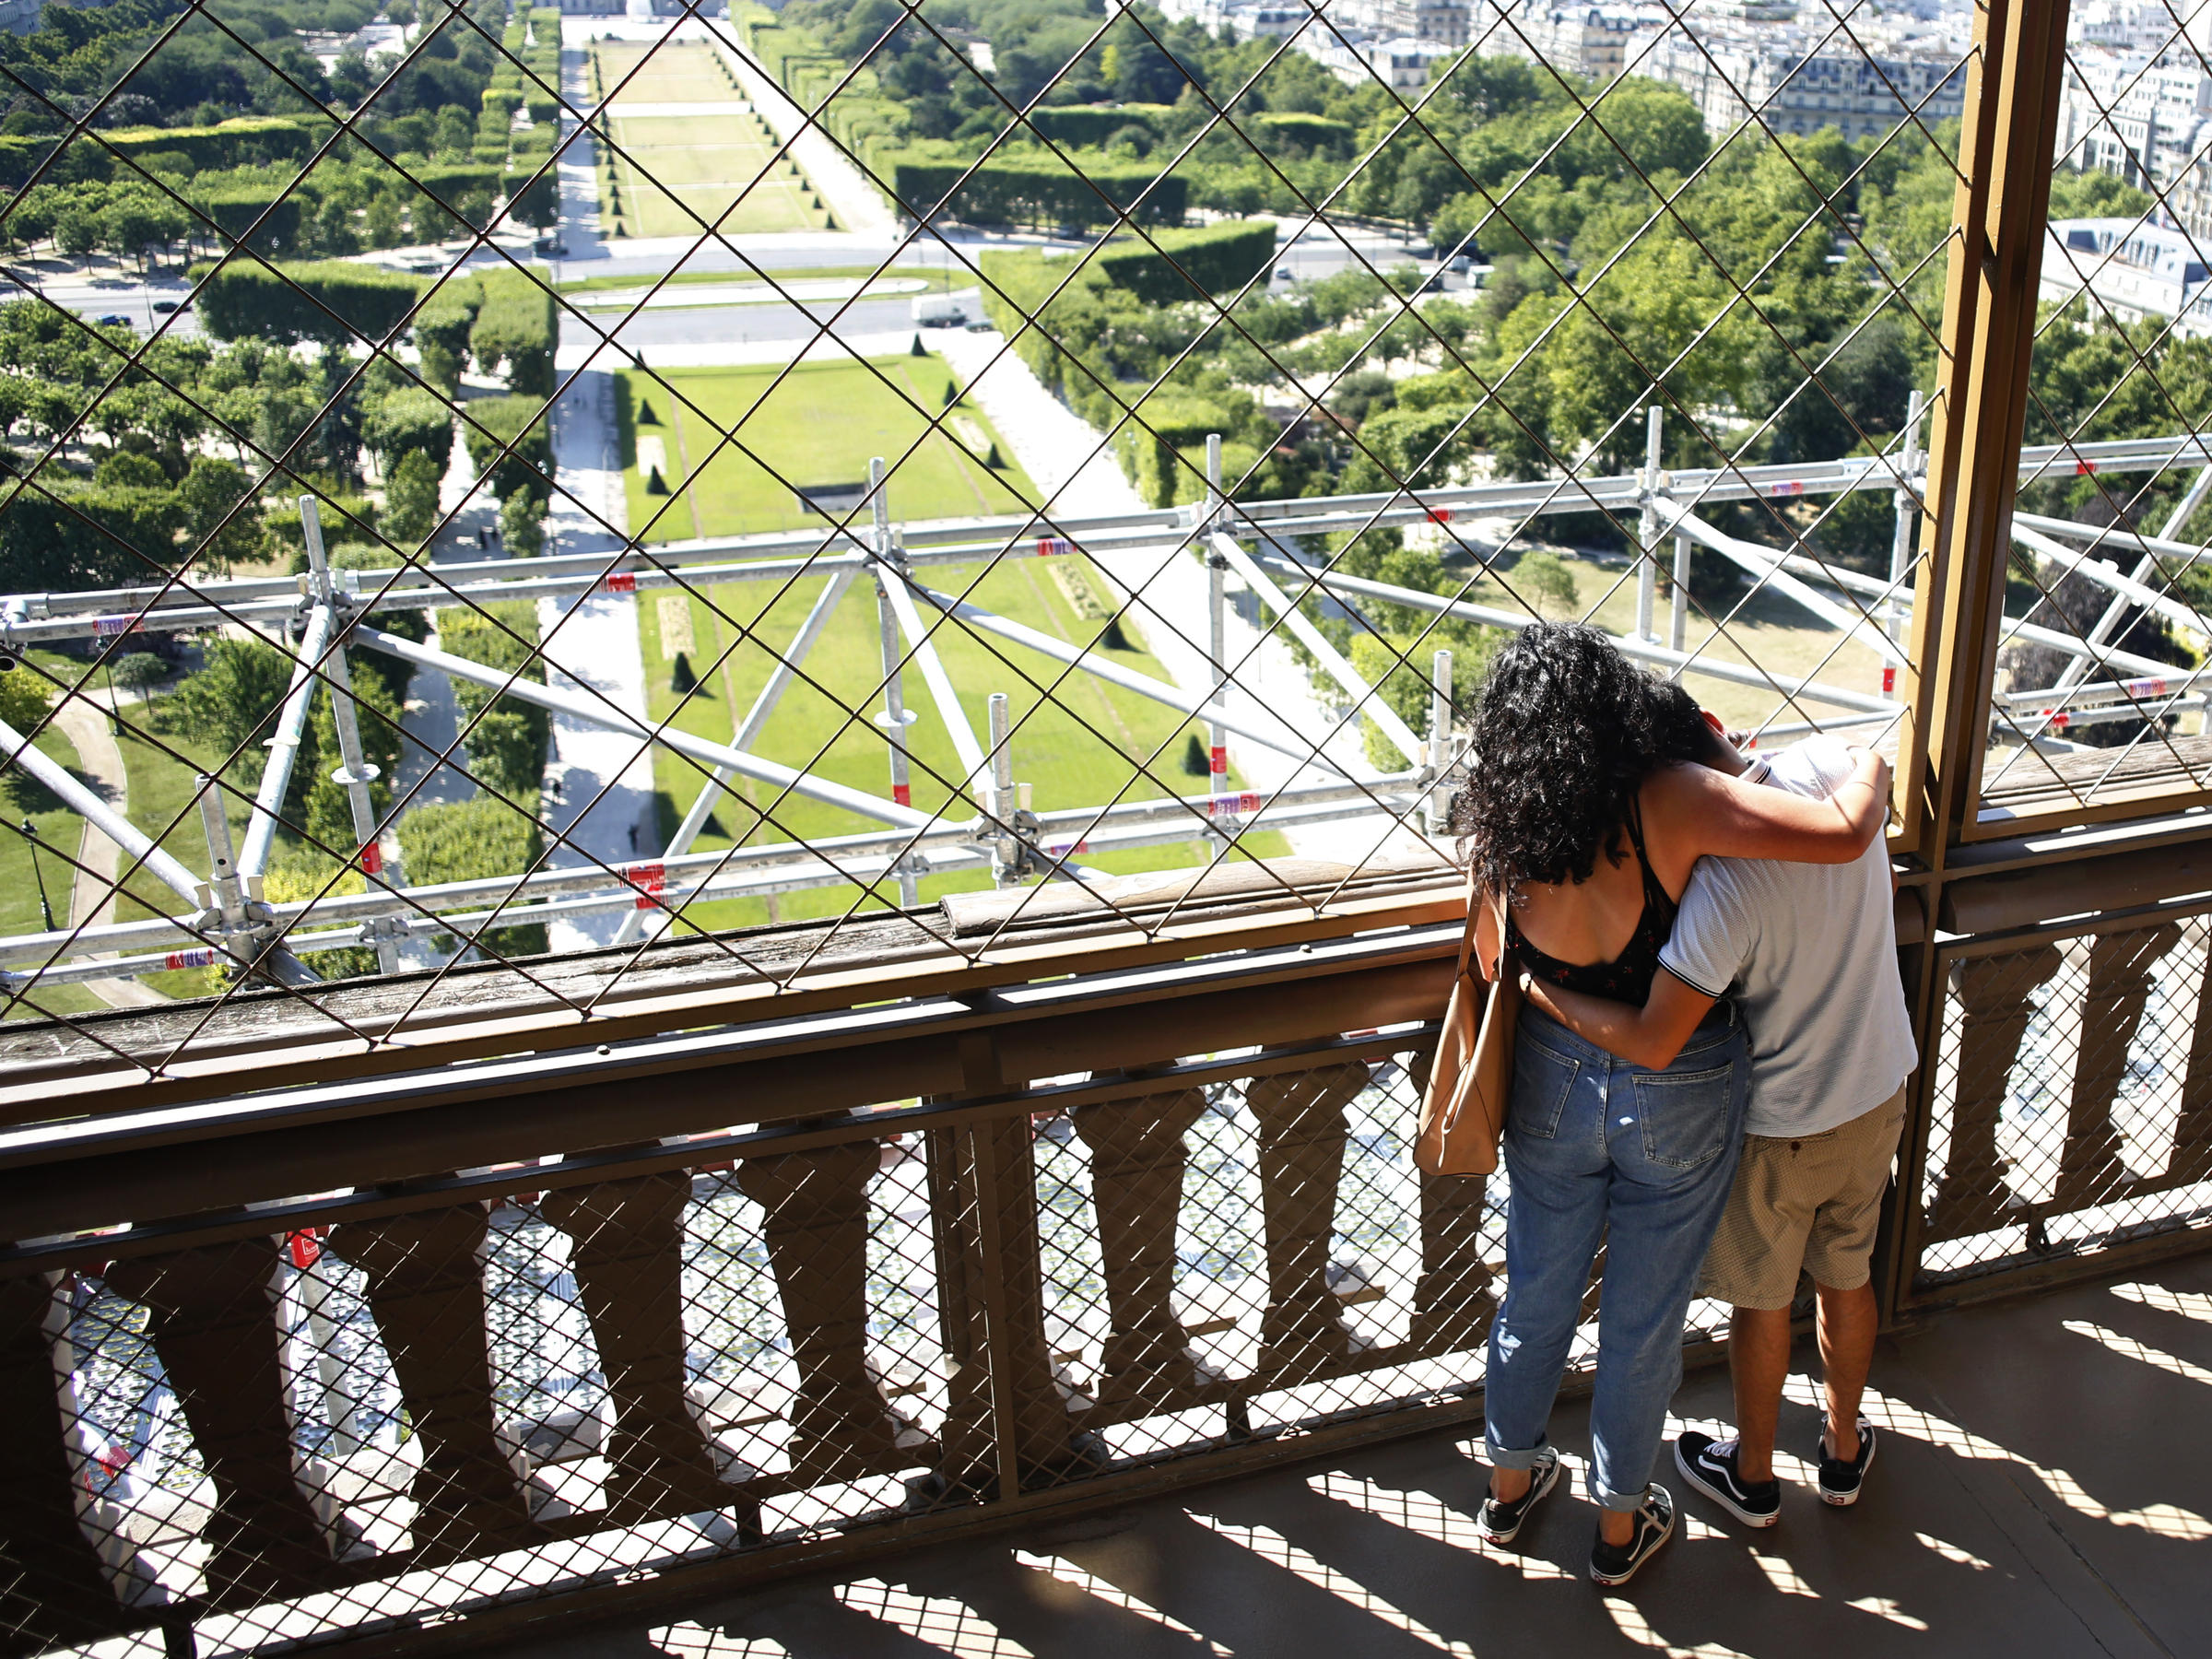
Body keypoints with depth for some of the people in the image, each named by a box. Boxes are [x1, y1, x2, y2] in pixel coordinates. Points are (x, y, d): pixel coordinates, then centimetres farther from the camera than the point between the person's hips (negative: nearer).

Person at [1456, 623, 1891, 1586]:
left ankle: (1510, 1485, 44)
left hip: (1554, 1083, 3)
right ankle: (1620, 1525, 37)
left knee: (1536, 1292, 23)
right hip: (1678, 1101, -3)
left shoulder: (1497, 833, -13)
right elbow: (1844, 832, -31)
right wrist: (1872, 768, -9)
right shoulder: (1669, 801, -26)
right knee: (1643, 1319, 16)